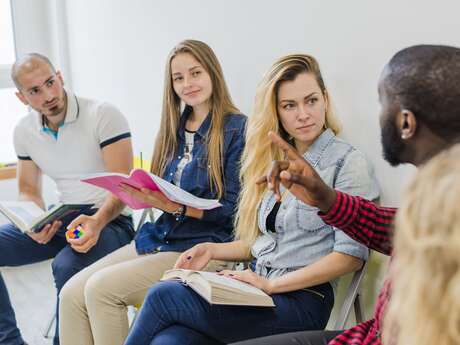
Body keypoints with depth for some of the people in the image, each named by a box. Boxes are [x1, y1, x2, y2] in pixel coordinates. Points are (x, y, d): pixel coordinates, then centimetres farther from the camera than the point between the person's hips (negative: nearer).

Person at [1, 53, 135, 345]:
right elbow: (28, 190, 14)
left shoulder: (104, 115, -13)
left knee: (66, 265, -36)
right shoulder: (24, 131, 5)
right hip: (60, 221, 7)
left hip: (110, 221, -6)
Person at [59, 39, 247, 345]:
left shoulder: (237, 128, -8)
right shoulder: (174, 128, 14)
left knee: (101, 288, -21)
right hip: (160, 236, 7)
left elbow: (233, 208, -11)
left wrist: (176, 206, -22)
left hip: (205, 245, -7)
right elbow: (161, 193, 14)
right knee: (72, 294, -10)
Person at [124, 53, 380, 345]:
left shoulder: (347, 161, -4)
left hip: (301, 301, -5)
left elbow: (351, 255, -11)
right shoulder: (275, 161, 17)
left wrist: (271, 284, -13)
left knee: (162, 296, -21)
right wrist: (212, 250, 4)